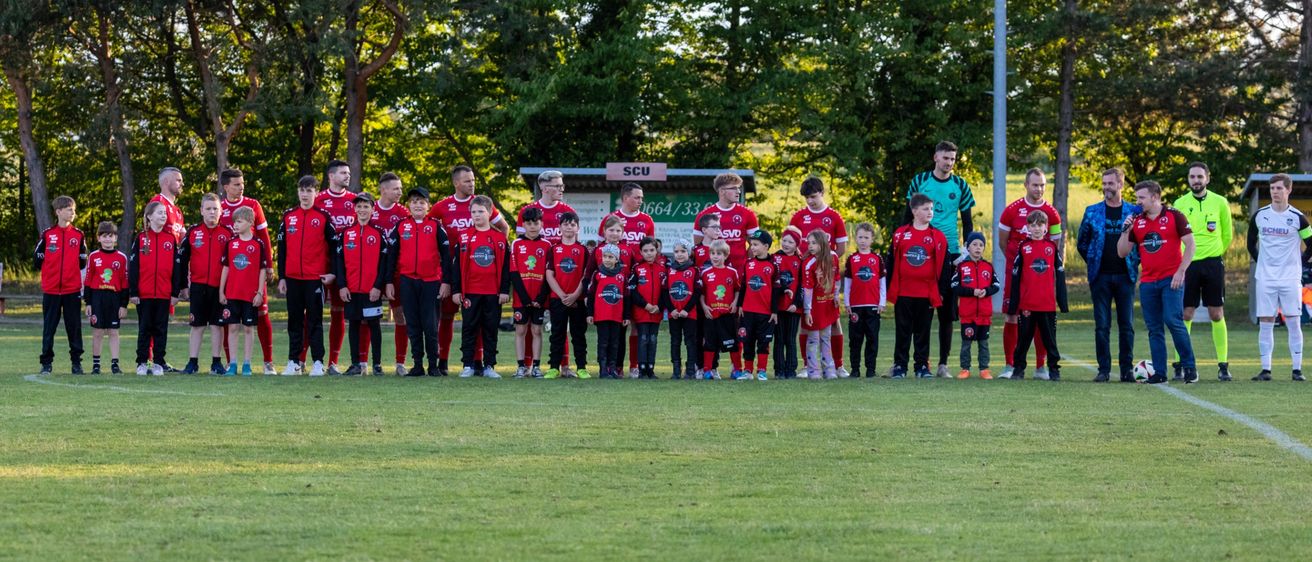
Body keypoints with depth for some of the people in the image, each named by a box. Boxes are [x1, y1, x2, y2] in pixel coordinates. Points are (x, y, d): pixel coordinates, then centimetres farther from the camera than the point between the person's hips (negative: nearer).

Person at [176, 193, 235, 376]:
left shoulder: (228, 233, 2)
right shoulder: (192, 232, 2)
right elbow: (181, 259, 5)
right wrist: (182, 286, 3)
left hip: (220, 287, 0)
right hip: (198, 285, 0)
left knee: (217, 325, 4)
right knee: (197, 325, 4)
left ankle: (216, 363, 10)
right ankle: (192, 363, 8)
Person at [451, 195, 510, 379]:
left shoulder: (499, 238, 5)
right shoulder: (464, 237, 3)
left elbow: (505, 266, 7)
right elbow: (457, 265, 3)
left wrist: (505, 290, 2)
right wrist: (456, 290, -2)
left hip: (493, 293, 1)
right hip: (470, 292, -1)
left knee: (491, 329, 5)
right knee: (469, 329, 1)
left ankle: (489, 366, 10)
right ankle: (468, 365, 5)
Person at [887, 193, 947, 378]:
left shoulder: (938, 237, 3)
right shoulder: (900, 234, 3)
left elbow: (942, 266, 4)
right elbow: (891, 263, 7)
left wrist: (940, 292, 0)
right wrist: (890, 290, 5)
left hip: (927, 293, 0)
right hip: (903, 293, 0)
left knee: (923, 332, 6)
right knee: (902, 331, 5)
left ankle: (922, 366, 12)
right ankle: (899, 366, 11)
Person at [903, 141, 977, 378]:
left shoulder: (960, 186, 5)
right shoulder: (920, 181, 4)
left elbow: (967, 222, 9)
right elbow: (908, 216, 10)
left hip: (950, 252, 0)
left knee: (947, 311, 2)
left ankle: (943, 363, 8)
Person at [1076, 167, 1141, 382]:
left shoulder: (1134, 211, 4)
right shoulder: (1092, 212, 6)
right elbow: (1082, 242, 13)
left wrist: (1135, 261, 2)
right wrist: (1093, 261, 6)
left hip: (1125, 276, -1)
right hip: (1100, 276, 1)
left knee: (1127, 325, 1)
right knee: (1102, 326, 0)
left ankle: (1127, 370, 6)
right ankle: (1104, 370, 4)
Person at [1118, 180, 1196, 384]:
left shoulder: (1174, 216, -2)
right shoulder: (1136, 221, 11)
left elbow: (1190, 244, -4)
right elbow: (1122, 252, 12)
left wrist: (1181, 271, -11)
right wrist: (1125, 231, -3)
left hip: (1171, 280, -5)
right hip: (1147, 281, 5)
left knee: (1173, 320, -15)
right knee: (1154, 328, 3)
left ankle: (1189, 367, -5)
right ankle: (1159, 373, 6)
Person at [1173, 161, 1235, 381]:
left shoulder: (1220, 203, 3)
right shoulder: (1180, 204, 2)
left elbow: (1227, 235, 12)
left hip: (1213, 263, 0)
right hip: (1187, 264, 0)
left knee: (1217, 315, 1)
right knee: (1185, 315, -2)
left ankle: (1223, 365, 5)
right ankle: (1180, 365, 2)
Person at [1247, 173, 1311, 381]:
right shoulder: (1259, 215, 4)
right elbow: (1251, 243, 19)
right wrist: (1260, 262, 11)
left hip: (1290, 278, -2)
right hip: (1265, 279, 2)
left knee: (1293, 323, -3)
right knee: (1265, 323, -1)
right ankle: (1266, 370, 1)